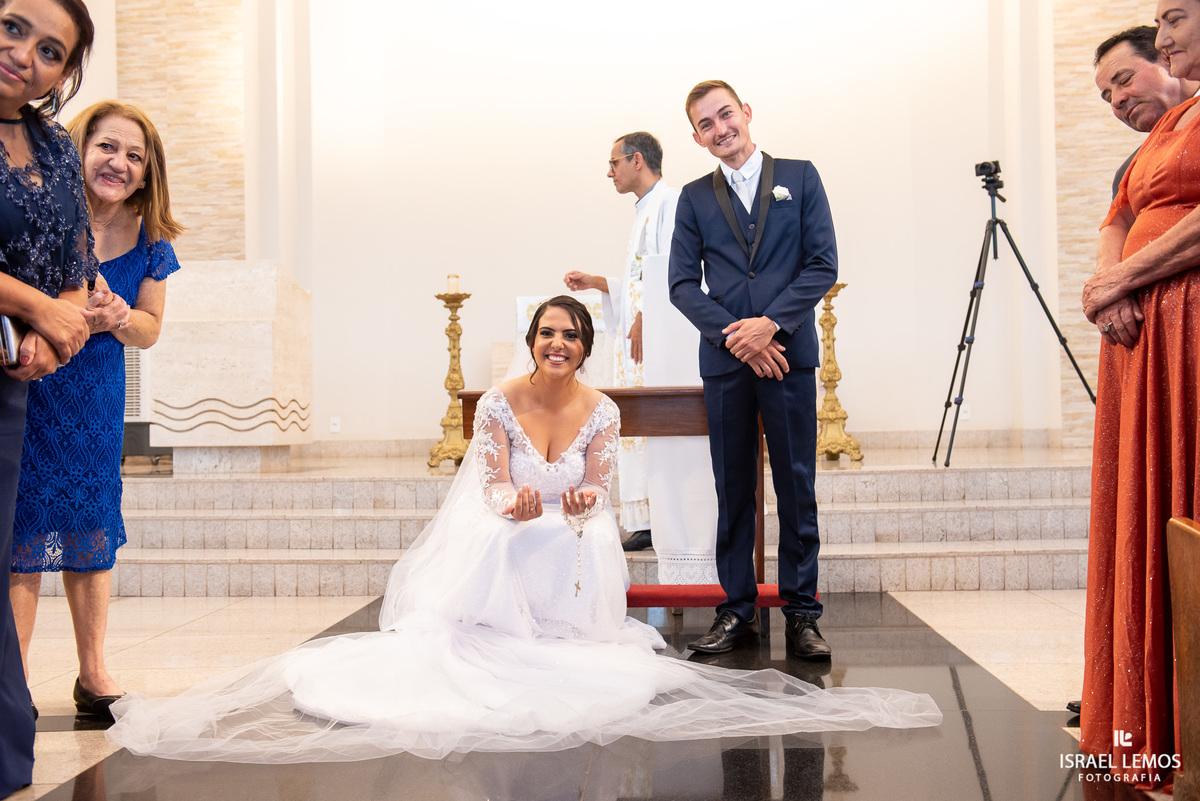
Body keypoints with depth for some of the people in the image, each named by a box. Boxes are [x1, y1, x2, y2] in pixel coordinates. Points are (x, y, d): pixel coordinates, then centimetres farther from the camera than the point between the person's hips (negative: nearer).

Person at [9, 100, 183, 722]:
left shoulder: (148, 239, 0)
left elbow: (149, 329, 6)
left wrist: (117, 316, -15)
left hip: (97, 397, 4)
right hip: (25, 391, -4)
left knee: (92, 531, 8)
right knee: (26, 530, -4)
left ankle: (93, 673, 21)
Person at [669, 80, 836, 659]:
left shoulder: (799, 178, 9)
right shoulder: (695, 198, 12)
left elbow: (823, 265, 2)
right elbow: (683, 285, 6)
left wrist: (771, 322, -11)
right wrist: (734, 335, -9)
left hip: (789, 355, -1)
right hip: (725, 361, 1)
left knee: (797, 489, 1)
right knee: (733, 491, 5)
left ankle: (801, 614, 10)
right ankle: (736, 612, 14)